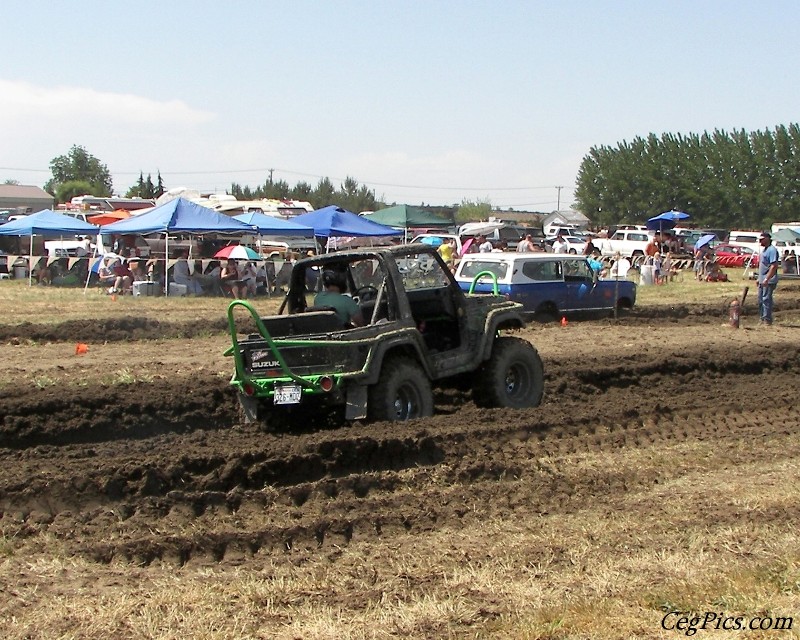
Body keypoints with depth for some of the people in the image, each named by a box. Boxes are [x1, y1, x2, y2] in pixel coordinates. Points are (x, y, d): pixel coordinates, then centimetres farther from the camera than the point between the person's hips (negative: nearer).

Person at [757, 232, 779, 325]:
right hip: (762, 280, 10)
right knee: (761, 300, 14)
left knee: (766, 299, -8)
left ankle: (767, 320, -4)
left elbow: (774, 266, -23)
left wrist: (767, 279, -26)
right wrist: (759, 278, 22)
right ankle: (763, 319, 23)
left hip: (769, 281, -10)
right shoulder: (764, 250, 16)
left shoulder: (772, 250, -15)